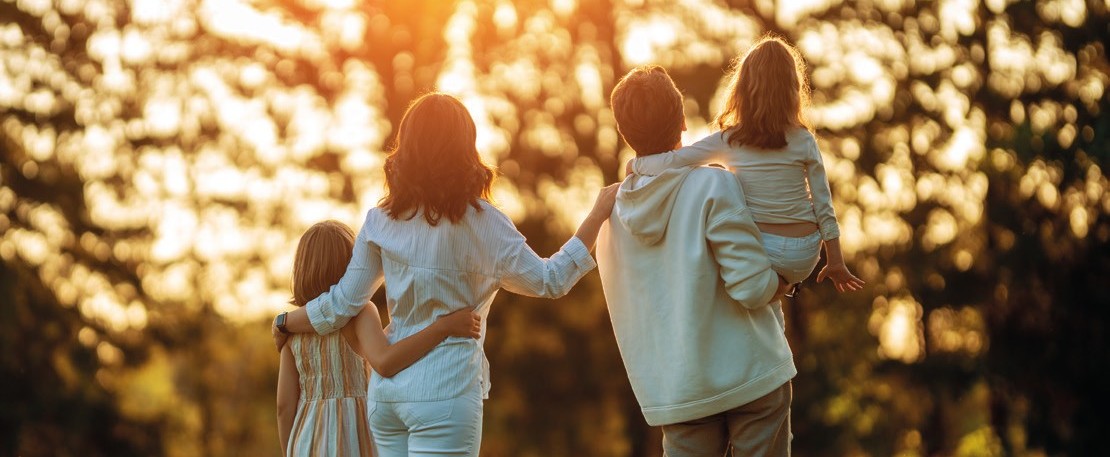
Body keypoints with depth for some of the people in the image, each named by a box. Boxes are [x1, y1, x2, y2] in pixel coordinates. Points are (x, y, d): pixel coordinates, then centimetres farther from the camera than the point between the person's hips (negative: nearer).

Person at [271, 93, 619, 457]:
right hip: (445, 389, -6)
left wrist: (284, 323, 25)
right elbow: (550, 282, -4)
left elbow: (341, 306, 6)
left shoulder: (382, 221, 4)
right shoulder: (479, 221, -9)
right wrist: (598, 214, 3)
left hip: (386, 389, 6)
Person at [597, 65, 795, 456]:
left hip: (674, 391, 4)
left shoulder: (611, 215, 6)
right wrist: (782, 282, 5)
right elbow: (752, 287, -18)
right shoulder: (712, 186, -12)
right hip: (749, 374, -4)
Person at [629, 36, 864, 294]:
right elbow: (823, 205, -3)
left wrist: (635, 164, 9)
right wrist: (835, 262, 6)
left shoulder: (728, 141, -7)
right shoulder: (804, 141, -5)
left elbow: (671, 162, -11)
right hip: (802, 258, 2)